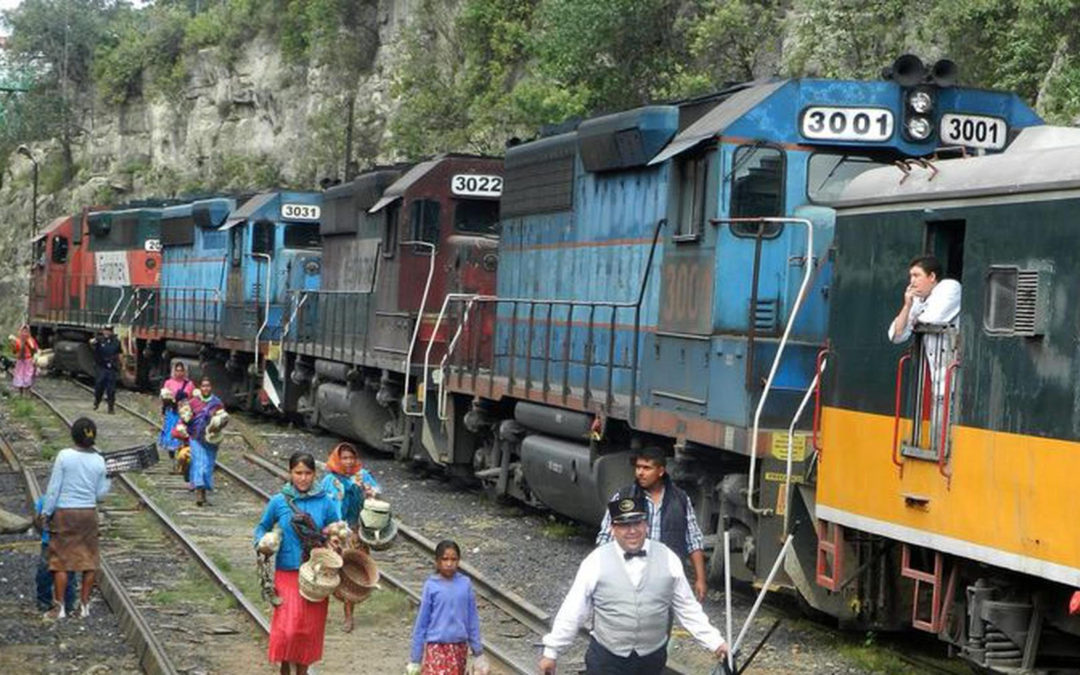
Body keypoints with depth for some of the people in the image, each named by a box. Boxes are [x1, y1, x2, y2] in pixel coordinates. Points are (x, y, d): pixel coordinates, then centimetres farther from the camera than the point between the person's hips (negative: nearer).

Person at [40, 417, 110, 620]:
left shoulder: (64, 456, -12)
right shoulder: (99, 461, -3)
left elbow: (54, 488, -10)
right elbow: (100, 493, 2)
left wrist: (46, 513, -1)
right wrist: (108, 479, 18)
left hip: (64, 513, -3)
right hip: (89, 513, 3)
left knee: (61, 560, 3)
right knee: (88, 559, 12)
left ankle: (59, 607, 4)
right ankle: (84, 605, 16)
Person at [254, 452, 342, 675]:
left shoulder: (325, 502, -1)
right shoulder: (278, 502, -2)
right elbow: (262, 527, 10)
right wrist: (261, 544, -9)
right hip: (287, 573, -1)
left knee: (310, 626, 8)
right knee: (287, 627, -9)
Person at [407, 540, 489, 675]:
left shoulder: (465, 584, 0)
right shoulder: (431, 586, -6)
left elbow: (472, 620, 7)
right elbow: (421, 622, -2)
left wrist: (478, 651, 9)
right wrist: (415, 658, 0)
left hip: (459, 647, 3)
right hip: (436, 647, -3)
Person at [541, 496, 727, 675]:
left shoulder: (668, 559, -4)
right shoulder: (596, 562, -9)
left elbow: (687, 608, 3)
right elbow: (572, 611, -5)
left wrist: (713, 642, 0)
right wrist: (551, 651, -4)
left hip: (652, 659, 2)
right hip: (607, 659, -2)